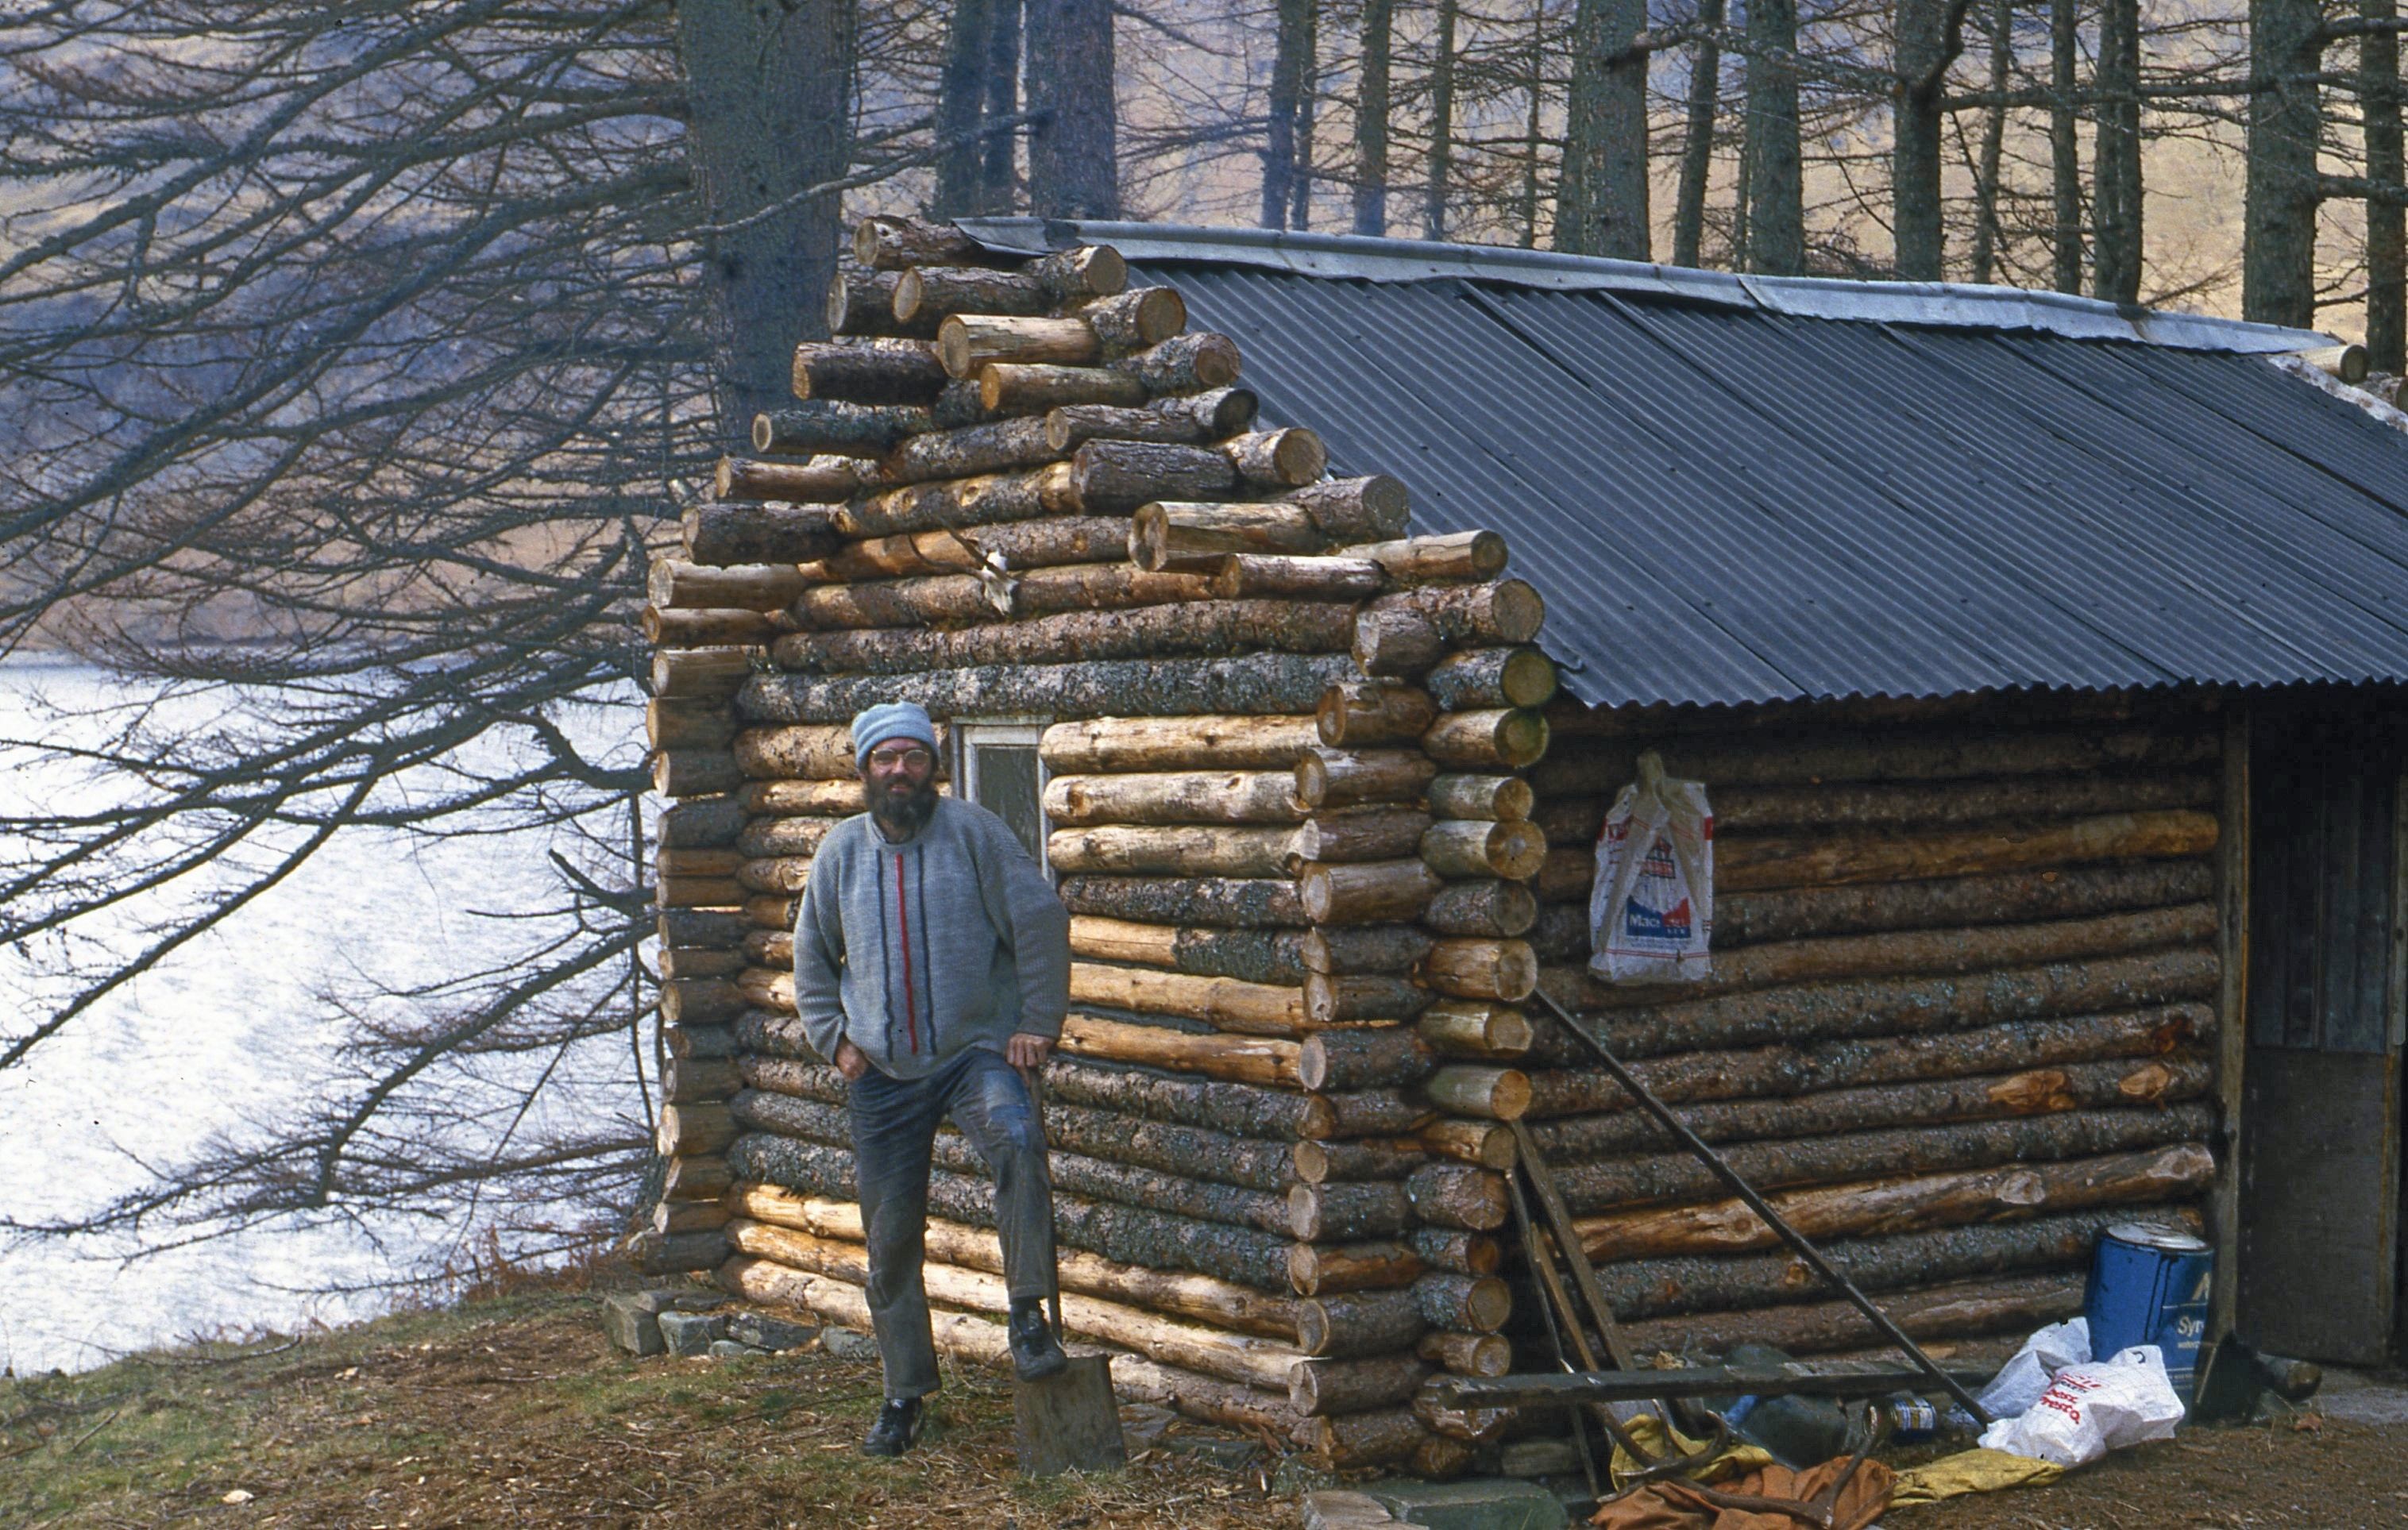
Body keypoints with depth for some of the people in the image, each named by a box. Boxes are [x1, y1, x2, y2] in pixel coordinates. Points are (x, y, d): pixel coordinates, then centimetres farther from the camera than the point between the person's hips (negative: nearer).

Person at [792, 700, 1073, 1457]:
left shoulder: (972, 830, -2)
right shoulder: (842, 849, 8)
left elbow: (1039, 919, -3)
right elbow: (812, 956, 18)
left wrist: (1039, 1022, -7)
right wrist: (834, 1038, 7)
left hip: (976, 1049, -3)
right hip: (882, 1074, 3)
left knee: (1017, 1139, -34)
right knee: (891, 1234, 5)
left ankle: (1028, 1316, -25)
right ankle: (903, 1394, 19)